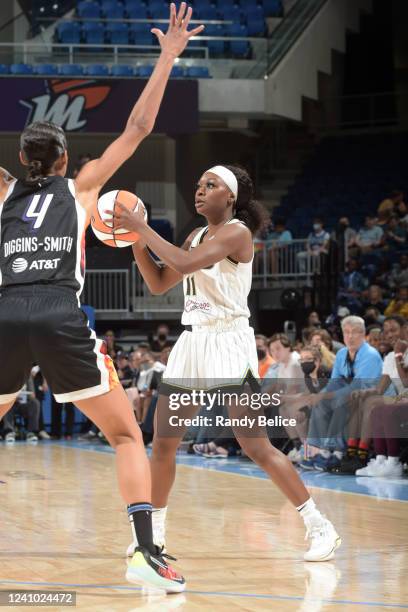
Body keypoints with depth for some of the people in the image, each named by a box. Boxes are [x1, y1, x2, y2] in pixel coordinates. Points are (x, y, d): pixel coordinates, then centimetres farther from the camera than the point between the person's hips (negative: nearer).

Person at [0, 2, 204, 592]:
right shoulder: (81, 186, 16)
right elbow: (138, 128, 16)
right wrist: (168, 58, 20)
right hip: (61, 319, -2)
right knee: (128, 437, 7)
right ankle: (147, 554, -9)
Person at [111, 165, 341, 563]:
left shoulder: (237, 232, -11)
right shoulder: (197, 236, 14)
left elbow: (184, 264, -25)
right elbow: (158, 284, 17)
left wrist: (142, 228, -18)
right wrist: (135, 240, 4)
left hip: (228, 344, -8)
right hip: (191, 343, 8)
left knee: (256, 447, -10)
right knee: (162, 443, 6)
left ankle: (319, 527, -2)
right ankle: (154, 533, 19)